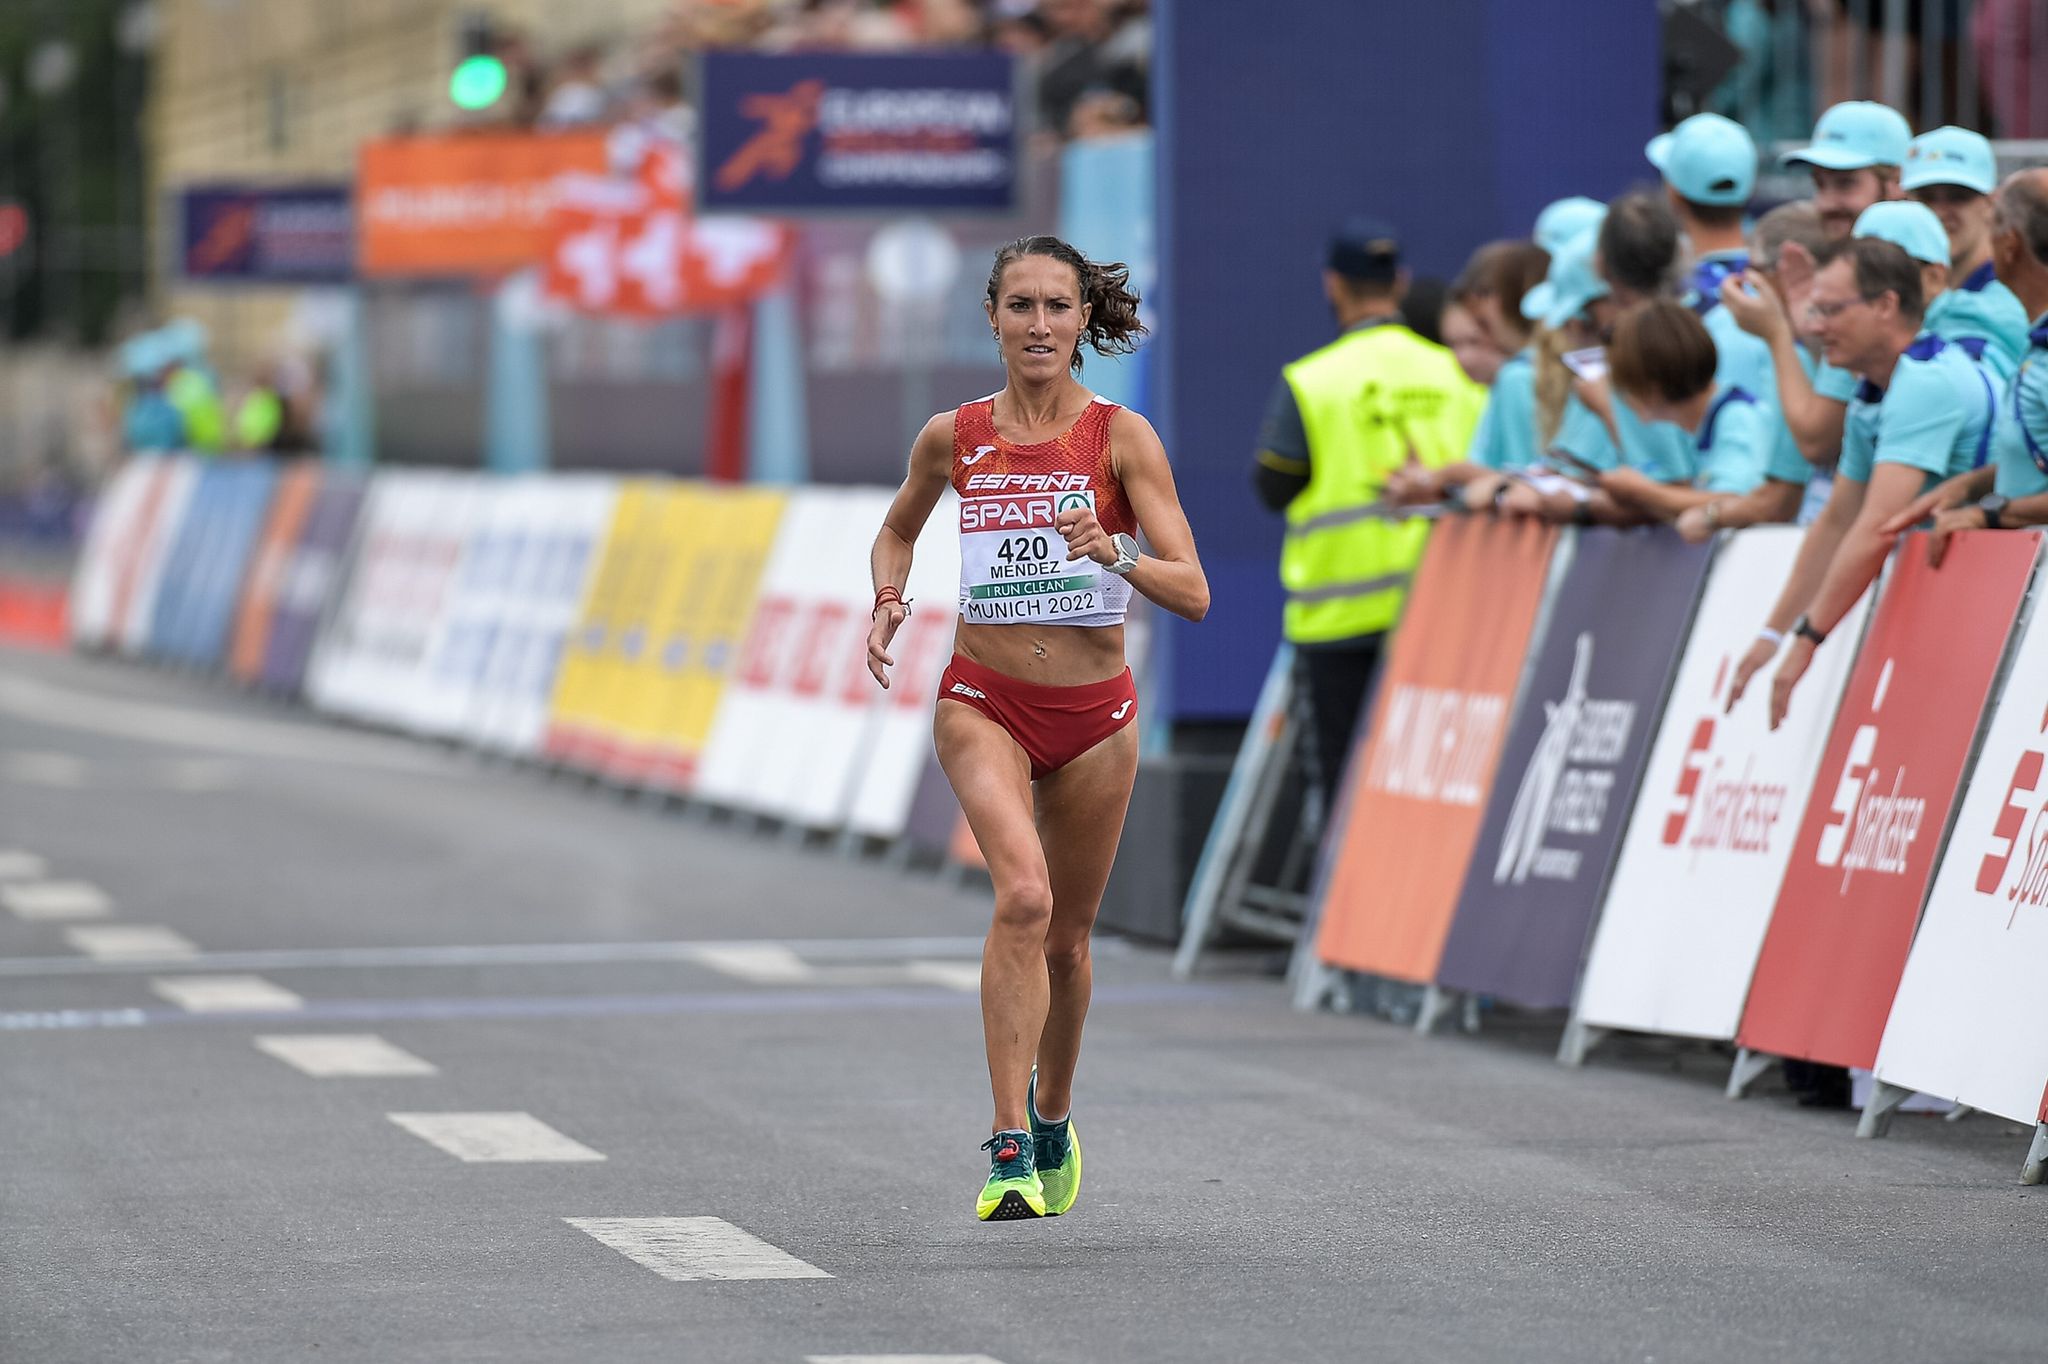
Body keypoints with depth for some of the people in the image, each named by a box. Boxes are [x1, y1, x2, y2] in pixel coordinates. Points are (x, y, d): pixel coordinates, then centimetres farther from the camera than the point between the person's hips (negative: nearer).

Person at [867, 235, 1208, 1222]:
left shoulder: (1121, 436, -7)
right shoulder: (953, 437, -1)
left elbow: (1193, 593, -11)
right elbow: (898, 530, 20)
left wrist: (1111, 551, -29)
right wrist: (887, 603, 0)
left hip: (1095, 714, 1)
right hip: (984, 704, -1)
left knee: (1067, 935, 14)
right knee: (1025, 895, -25)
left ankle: (1052, 1123, 41)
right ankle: (1009, 1149, -25)